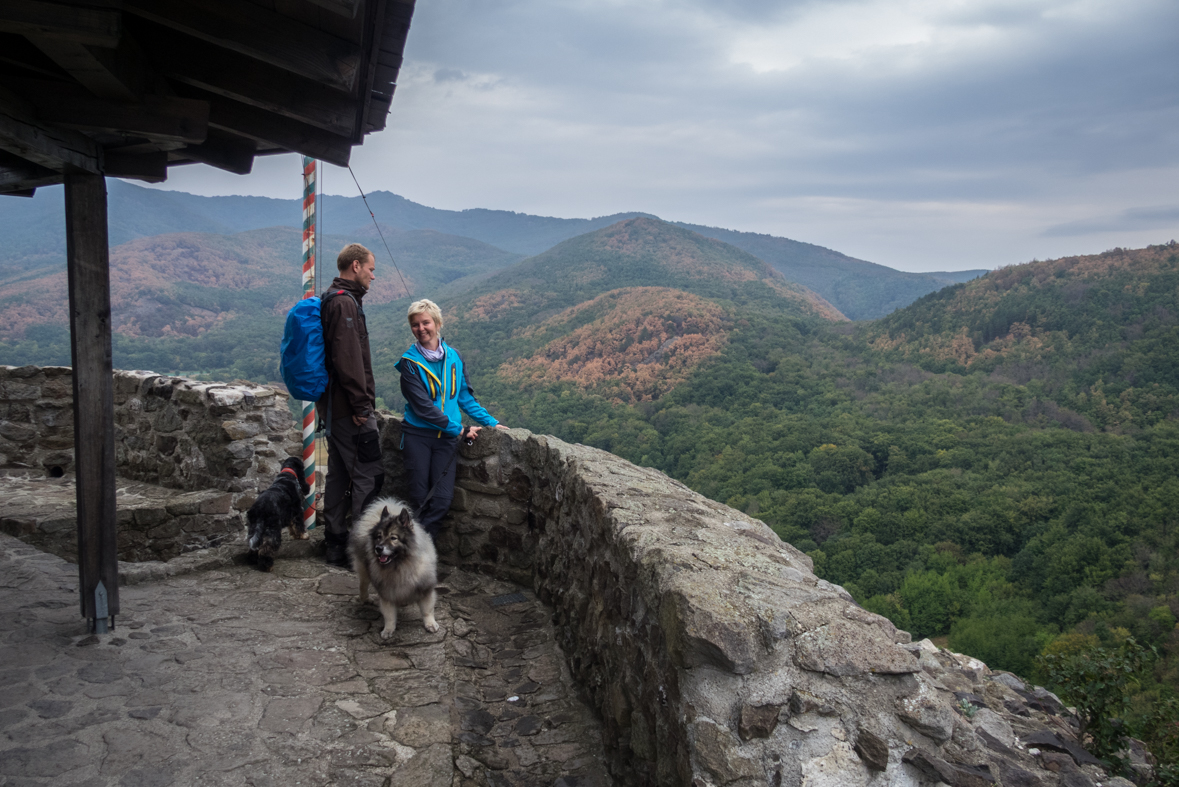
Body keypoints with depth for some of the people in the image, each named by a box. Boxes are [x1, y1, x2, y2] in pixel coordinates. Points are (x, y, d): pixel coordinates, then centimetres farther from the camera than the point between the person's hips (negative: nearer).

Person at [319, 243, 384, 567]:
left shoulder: (330, 300, 18)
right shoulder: (345, 303, -15)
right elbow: (349, 360, -22)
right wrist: (361, 405, -19)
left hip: (334, 407, 11)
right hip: (349, 408, -11)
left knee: (339, 473, 14)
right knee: (369, 474, -6)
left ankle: (335, 545, 21)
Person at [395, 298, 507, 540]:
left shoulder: (453, 357, 8)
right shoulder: (409, 362, -6)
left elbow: (465, 396, 18)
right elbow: (422, 407, -13)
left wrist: (491, 422, 10)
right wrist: (460, 430, -14)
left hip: (446, 438, 3)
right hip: (417, 436, -3)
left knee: (443, 500, -6)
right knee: (420, 500, -2)